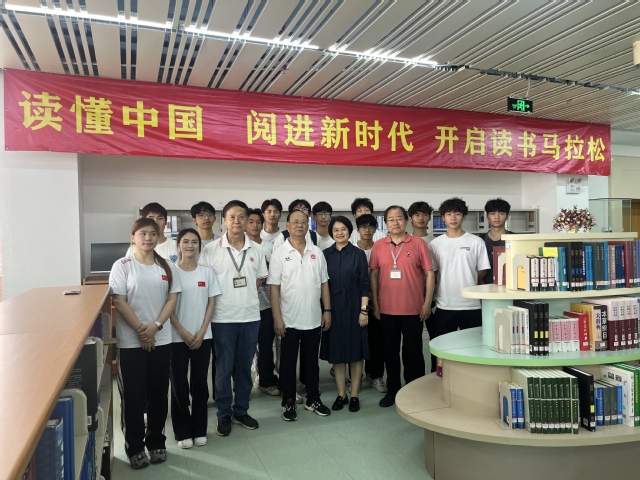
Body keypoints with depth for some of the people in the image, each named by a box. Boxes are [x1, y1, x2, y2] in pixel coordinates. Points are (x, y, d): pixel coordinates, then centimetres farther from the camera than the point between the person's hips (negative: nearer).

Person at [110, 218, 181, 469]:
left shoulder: (167, 267, 6)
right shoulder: (122, 265, -3)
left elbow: (172, 299, 2)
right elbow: (119, 302, -9)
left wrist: (155, 326, -11)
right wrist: (141, 330, -13)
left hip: (161, 340, 3)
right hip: (130, 341, -3)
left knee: (158, 394, 11)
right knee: (133, 395, 6)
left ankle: (156, 442, 27)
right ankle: (134, 447, 21)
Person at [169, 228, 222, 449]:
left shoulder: (207, 272, 2)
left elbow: (211, 304, 2)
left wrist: (201, 333, -7)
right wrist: (183, 332, -11)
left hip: (202, 336, 2)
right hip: (177, 337, -2)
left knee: (199, 383, 8)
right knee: (179, 384, 5)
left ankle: (199, 429, 22)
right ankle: (182, 431, 19)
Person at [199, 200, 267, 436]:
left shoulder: (256, 250, 4)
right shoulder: (210, 250, -6)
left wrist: (243, 297, 0)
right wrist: (226, 300, -8)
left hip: (250, 316, 3)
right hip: (223, 317, -3)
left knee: (245, 367, 13)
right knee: (223, 368, 7)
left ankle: (241, 411, 28)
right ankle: (224, 414, 23)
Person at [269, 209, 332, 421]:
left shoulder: (317, 252, 4)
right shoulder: (279, 254, -5)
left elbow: (324, 283, 7)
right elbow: (274, 288, -7)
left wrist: (327, 310, 2)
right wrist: (277, 317, -12)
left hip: (313, 319, 3)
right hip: (289, 320, -3)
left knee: (312, 361, 15)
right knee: (288, 363, 8)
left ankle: (313, 399, 29)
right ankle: (288, 403, 22)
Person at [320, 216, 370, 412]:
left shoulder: (358, 254, -1)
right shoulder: (325, 254, 5)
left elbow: (364, 284, -3)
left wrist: (364, 310, -10)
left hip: (353, 306, -2)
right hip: (332, 307, 2)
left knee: (355, 351, 4)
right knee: (336, 352, 8)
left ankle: (355, 395, 17)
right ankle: (341, 395, 20)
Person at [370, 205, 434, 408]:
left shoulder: (418, 244, -4)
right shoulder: (378, 246, 3)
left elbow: (429, 273, -3)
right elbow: (374, 274, 7)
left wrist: (427, 303, -7)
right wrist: (375, 303, 3)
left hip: (413, 309, -2)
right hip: (387, 309, 3)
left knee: (413, 351, 8)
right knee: (390, 351, 13)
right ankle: (392, 390, 27)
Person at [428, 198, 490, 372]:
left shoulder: (476, 242, 1)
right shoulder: (435, 244, 4)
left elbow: (482, 271, 4)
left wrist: (467, 285, 6)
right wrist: (446, 286, 0)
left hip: (471, 305, -1)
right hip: (444, 306, 1)